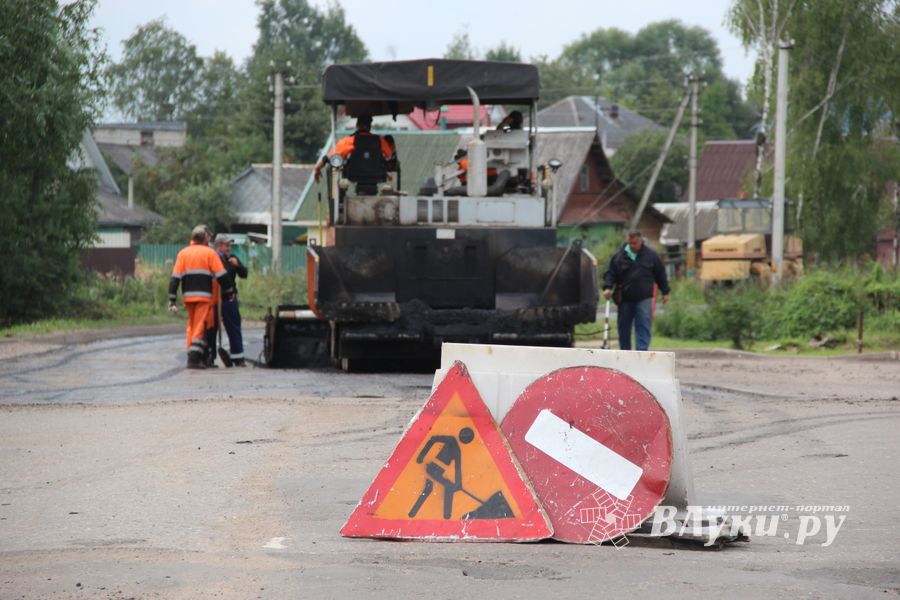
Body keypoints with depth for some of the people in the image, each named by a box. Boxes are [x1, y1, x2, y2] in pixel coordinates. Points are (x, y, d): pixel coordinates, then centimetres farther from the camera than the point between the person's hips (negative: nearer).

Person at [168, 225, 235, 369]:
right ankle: (194, 359, -16)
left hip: (188, 296, 4)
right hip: (204, 296, -4)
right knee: (201, 327, -6)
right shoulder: (210, 253, 0)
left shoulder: (183, 253, 10)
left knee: (192, 326, 16)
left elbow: (175, 278, 4)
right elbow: (222, 275, -1)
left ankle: (193, 357, 16)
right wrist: (230, 291, 12)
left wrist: (172, 300, 4)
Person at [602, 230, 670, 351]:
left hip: (644, 298, -2)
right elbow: (610, 273, 4)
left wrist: (665, 292, 11)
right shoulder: (619, 256, 3)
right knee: (624, 328, 8)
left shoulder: (650, 255, 3)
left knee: (643, 327, -11)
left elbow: (660, 274, 11)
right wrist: (607, 287, -13)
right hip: (625, 299, 2)